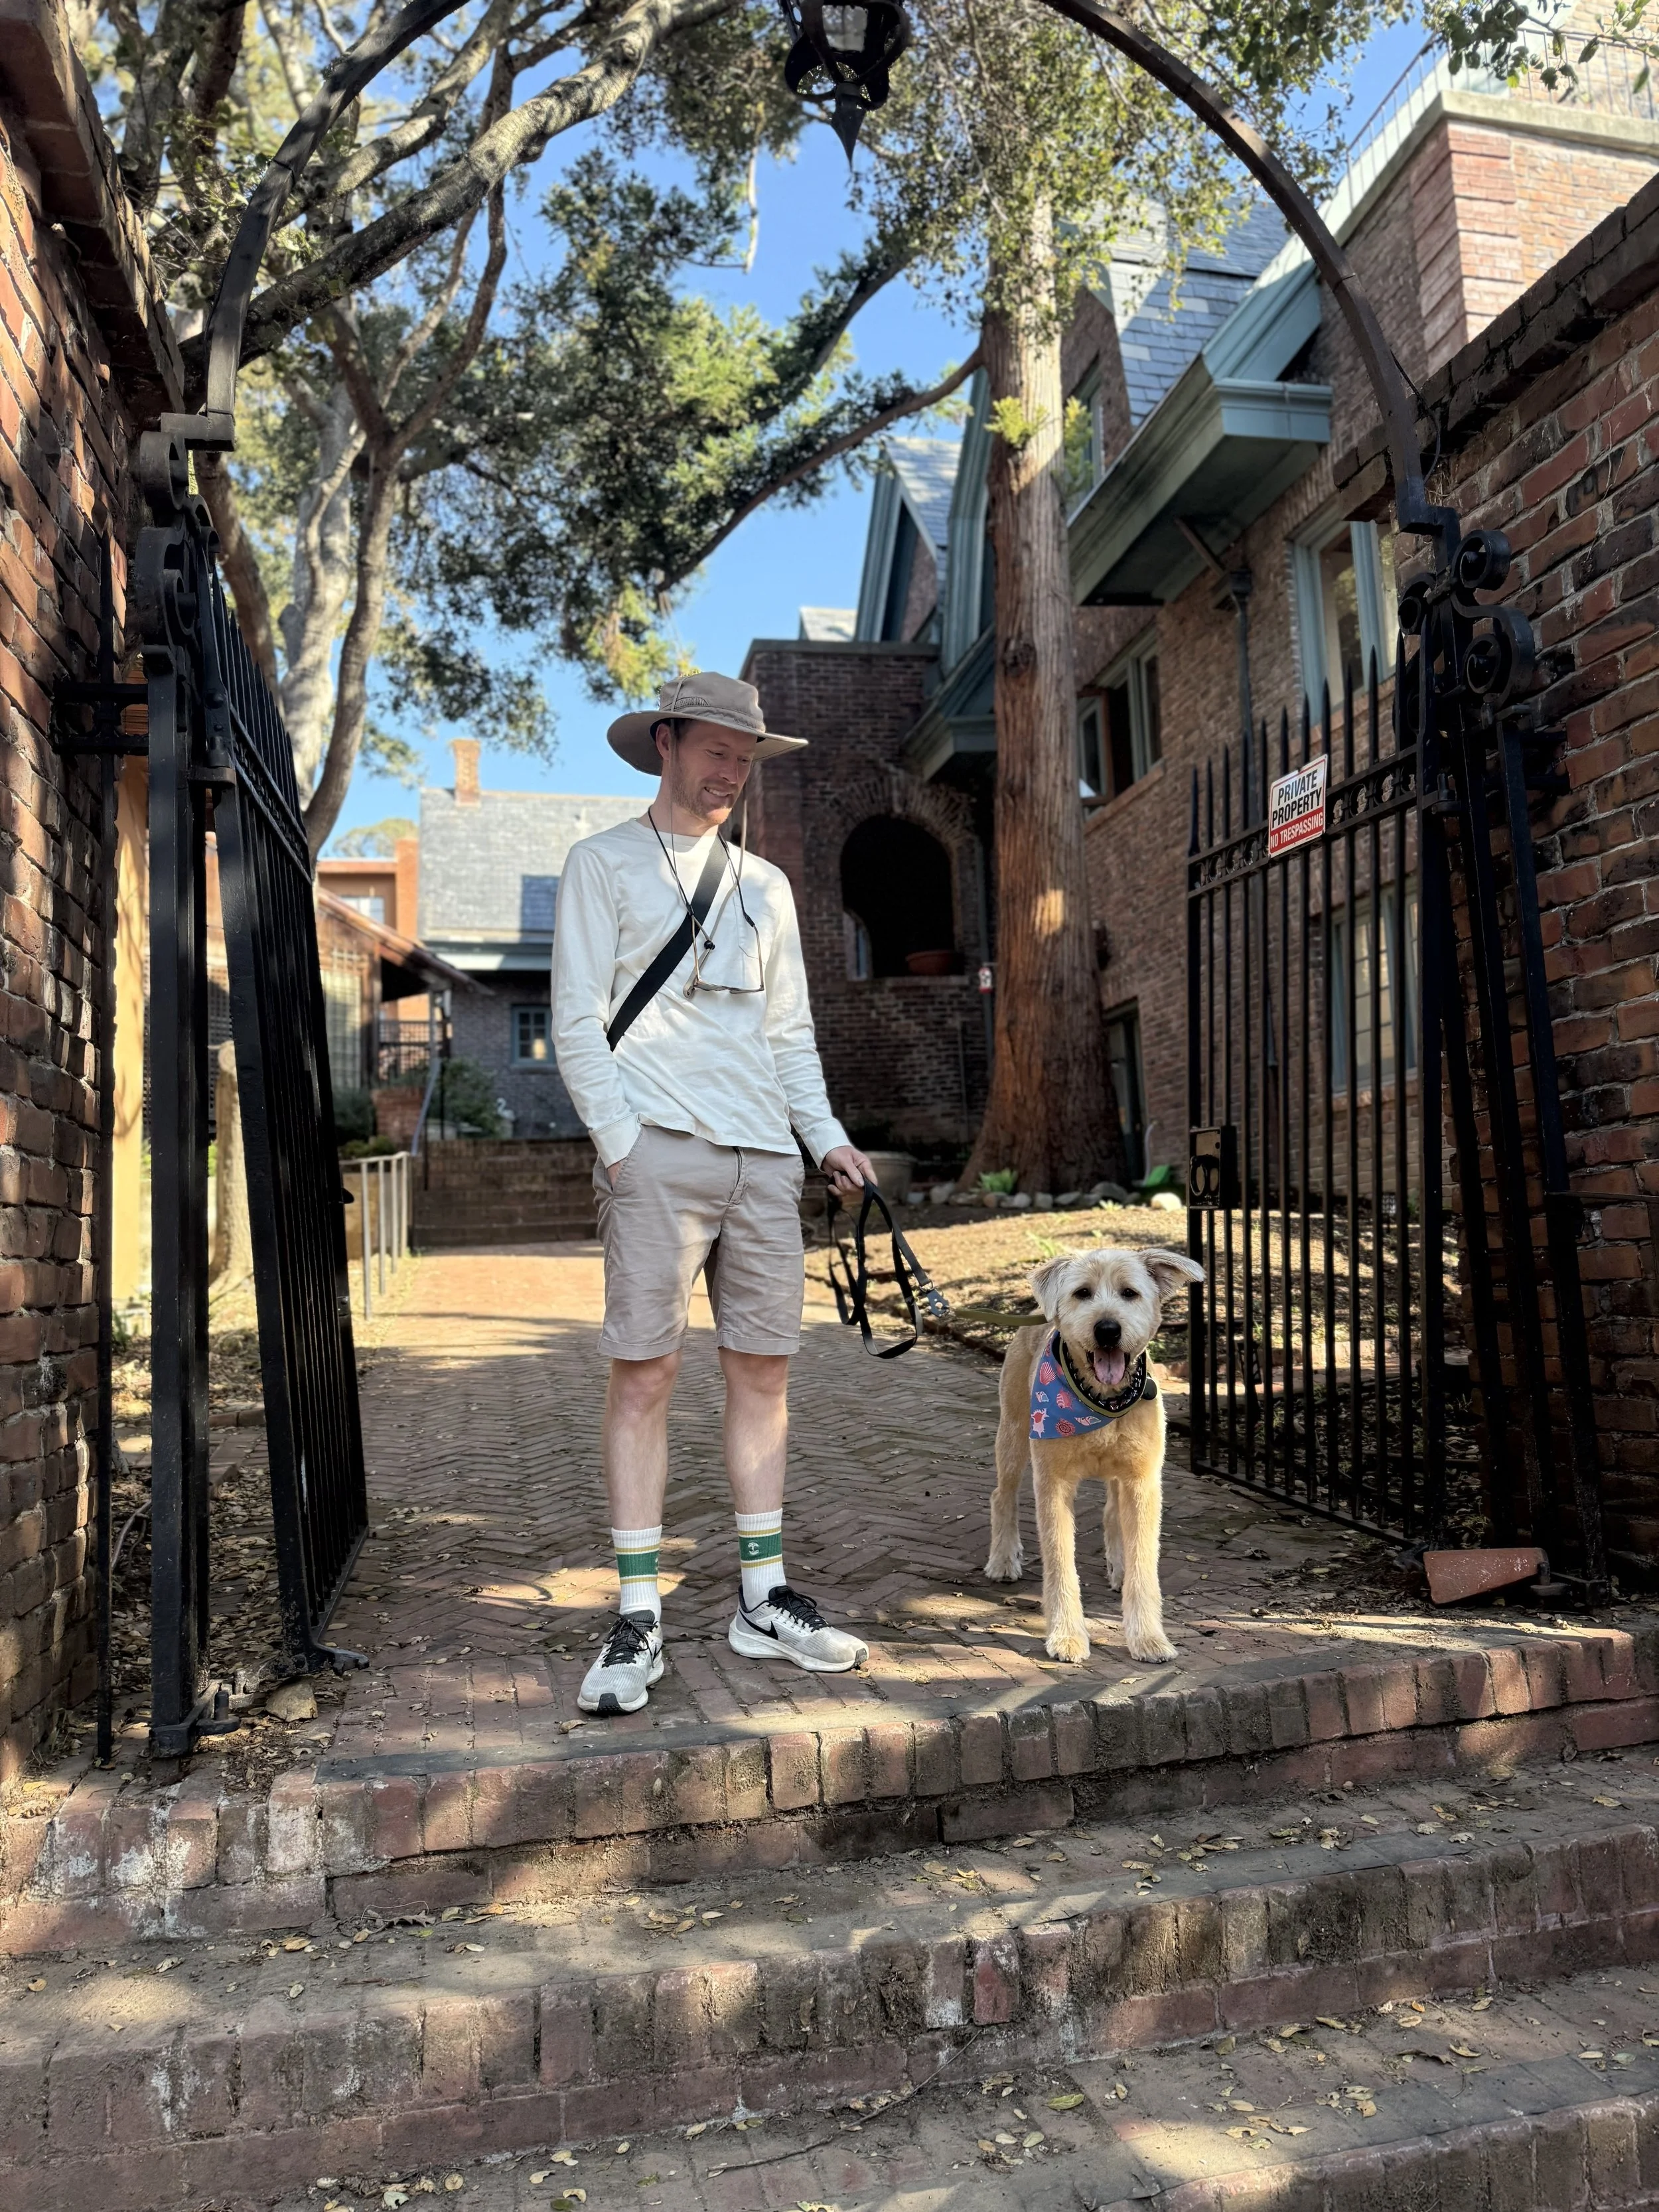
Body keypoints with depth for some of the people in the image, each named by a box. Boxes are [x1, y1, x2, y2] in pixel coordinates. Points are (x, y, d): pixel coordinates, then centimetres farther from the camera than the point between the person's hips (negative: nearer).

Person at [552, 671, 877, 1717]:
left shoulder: (765, 885, 21)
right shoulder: (605, 864, 7)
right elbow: (577, 1023, -1)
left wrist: (827, 1137, 9)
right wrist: (621, 1143, -11)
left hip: (765, 1159, 5)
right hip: (658, 1154, -5)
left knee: (764, 1372, 6)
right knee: (643, 1376, -5)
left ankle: (764, 1600, 16)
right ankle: (639, 1620, 3)